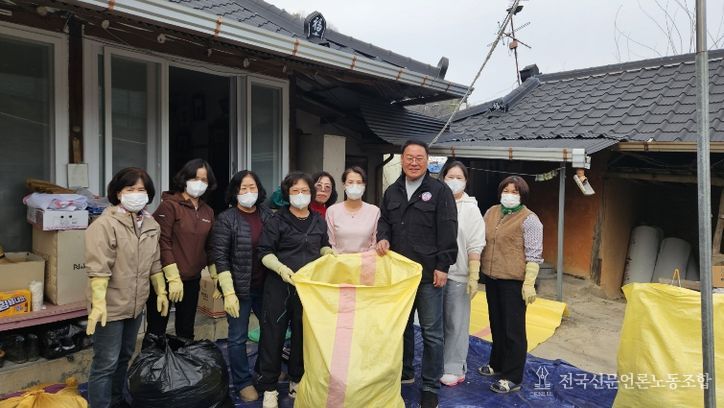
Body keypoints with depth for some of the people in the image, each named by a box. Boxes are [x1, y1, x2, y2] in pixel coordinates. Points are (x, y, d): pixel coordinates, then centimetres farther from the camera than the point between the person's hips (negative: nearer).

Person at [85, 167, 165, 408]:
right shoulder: (105, 224, -16)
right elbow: (98, 268, -21)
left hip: (136, 305, 7)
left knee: (125, 358, 21)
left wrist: (161, 291, 13)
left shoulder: (151, 225, 6)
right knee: (106, 363, 1)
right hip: (111, 306, -7)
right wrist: (98, 303, -26)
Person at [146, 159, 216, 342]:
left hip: (192, 280, 6)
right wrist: (173, 278, -18)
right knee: (157, 330, 6)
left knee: (186, 330, 18)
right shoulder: (169, 205, -10)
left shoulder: (208, 212, 8)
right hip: (165, 279, -6)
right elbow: (162, 243, -16)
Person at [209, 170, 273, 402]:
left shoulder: (267, 215, 3)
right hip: (239, 288, -4)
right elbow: (220, 257, -11)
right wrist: (229, 293, -16)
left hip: (265, 286, 5)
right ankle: (243, 383, 27)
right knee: (238, 337, 7)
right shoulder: (226, 219, -9)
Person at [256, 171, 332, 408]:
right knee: (273, 334, 3)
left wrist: (332, 255, 0)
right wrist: (281, 268, -22)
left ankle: (297, 381, 33)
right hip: (280, 285, -4)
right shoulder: (277, 220, -6)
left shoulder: (319, 221, 7)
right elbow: (265, 252, -7)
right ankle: (269, 388, 19)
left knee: (304, 334, 13)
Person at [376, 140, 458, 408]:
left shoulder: (439, 191, -4)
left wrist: (442, 266, -13)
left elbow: (448, 231, -9)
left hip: (428, 274, -5)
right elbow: (384, 221, 20)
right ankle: (404, 373, 37)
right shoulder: (392, 192, 12)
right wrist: (383, 237, -3)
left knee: (431, 332, 3)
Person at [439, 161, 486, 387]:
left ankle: (454, 368, 21)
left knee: (456, 323, 7)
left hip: (458, 275, -2)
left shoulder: (471, 209, -1)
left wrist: (473, 277, -9)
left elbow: (475, 247, -4)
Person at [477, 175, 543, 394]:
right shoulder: (491, 212, 10)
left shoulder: (529, 219, -8)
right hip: (492, 278, 6)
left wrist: (529, 283, -17)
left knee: (513, 329, 3)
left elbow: (533, 254, -11)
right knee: (496, 324, 19)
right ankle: (497, 364, 36)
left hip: (514, 281, -6)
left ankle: (512, 378, 13)